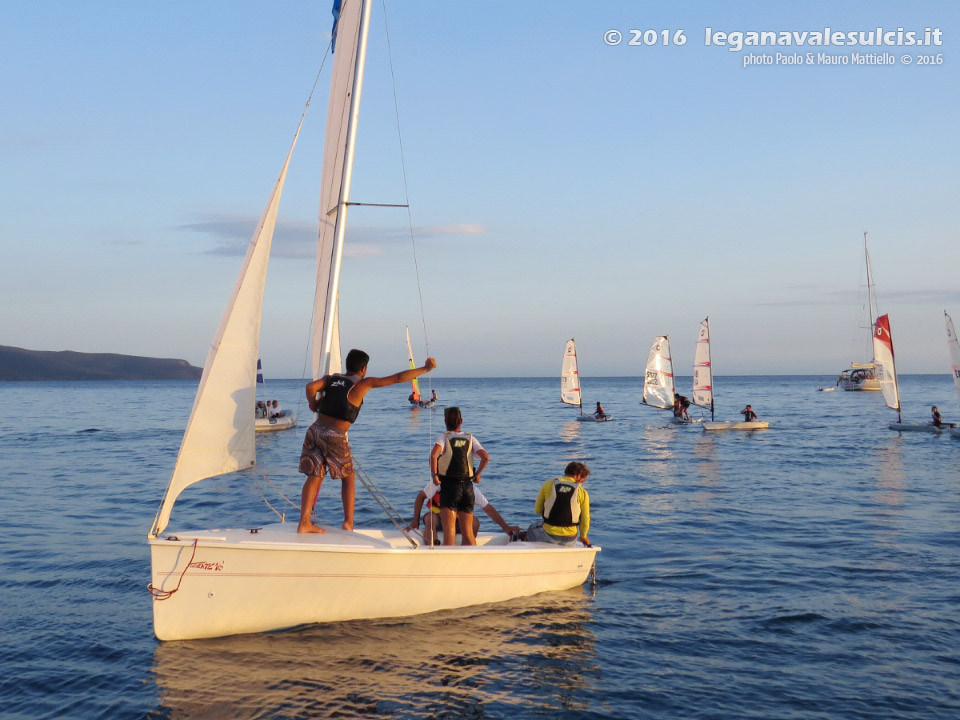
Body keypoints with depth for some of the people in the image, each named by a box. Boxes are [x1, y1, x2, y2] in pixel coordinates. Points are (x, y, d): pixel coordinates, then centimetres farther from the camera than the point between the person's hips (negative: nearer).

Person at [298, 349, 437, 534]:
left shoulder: (331, 379, 13)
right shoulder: (363, 383, 2)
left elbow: (311, 386, -7)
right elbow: (398, 378, 2)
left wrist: (313, 404, 12)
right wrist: (425, 368, 9)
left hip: (315, 430, 4)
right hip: (335, 436, -4)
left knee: (314, 476, 6)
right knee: (348, 478, 12)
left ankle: (304, 522, -3)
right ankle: (348, 522, 7)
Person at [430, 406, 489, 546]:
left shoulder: (443, 438, -2)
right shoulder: (470, 438, 8)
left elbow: (434, 454, -23)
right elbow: (486, 457, -4)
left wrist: (434, 474, -13)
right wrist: (478, 473, 10)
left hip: (449, 486, -4)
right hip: (468, 486, 4)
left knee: (449, 532, -6)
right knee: (468, 533, 11)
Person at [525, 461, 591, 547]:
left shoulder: (549, 484, -2)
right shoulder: (582, 492, -4)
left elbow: (538, 510, 3)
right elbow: (585, 519, -1)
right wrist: (583, 537, 18)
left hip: (549, 535, 0)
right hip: (569, 539, 0)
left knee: (531, 530, 32)